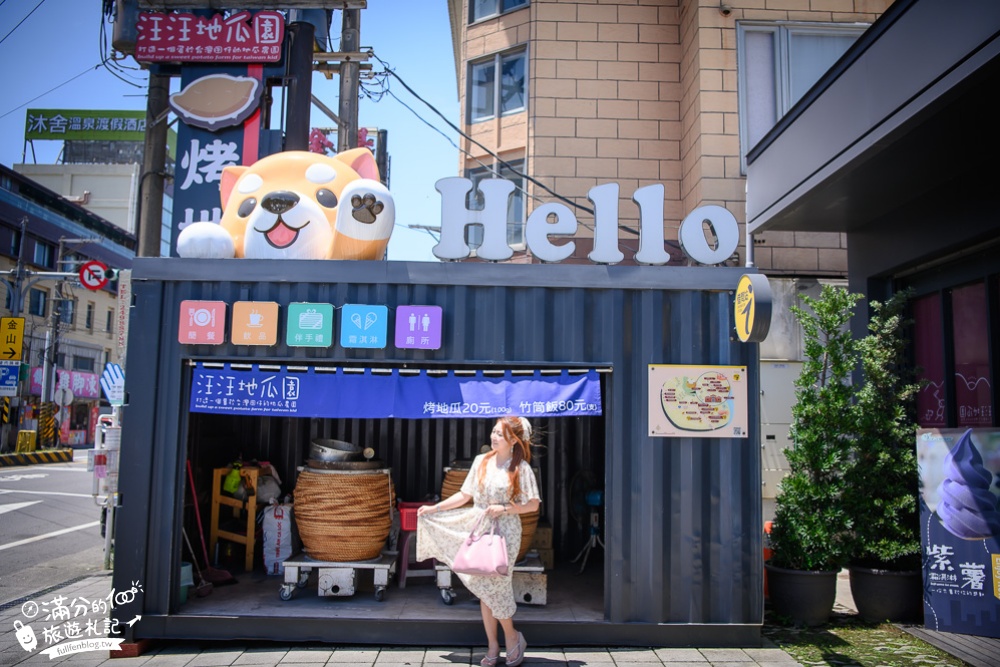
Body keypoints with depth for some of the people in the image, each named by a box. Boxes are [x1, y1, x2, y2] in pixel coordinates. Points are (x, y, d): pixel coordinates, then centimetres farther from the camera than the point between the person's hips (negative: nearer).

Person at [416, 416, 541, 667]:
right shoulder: (481, 461, 3)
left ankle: (512, 637, 18)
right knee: (483, 590, 8)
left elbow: (533, 504, -6)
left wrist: (503, 508, -17)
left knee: (495, 588, -6)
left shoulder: (520, 468, -8)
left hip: (504, 533, -4)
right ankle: (492, 645, 20)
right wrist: (434, 508, 3)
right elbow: (464, 495, 8)